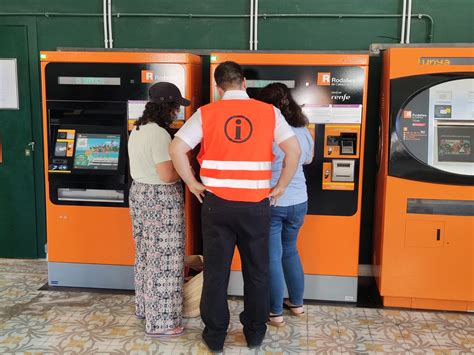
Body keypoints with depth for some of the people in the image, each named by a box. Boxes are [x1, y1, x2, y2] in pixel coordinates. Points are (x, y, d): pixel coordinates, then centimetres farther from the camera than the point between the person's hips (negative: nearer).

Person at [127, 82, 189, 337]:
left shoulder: (137, 129, 9)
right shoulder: (159, 134, -21)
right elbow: (168, 175, -24)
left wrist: (175, 160, 12)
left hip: (139, 193, 10)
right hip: (160, 200, -10)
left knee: (146, 254, 20)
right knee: (163, 260, 0)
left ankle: (144, 307, 34)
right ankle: (160, 322, 11)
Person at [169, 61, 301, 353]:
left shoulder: (206, 113, -1)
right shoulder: (269, 112, 1)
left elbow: (176, 149, -7)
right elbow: (294, 150, -5)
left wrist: (192, 184, 2)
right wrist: (281, 187, 3)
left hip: (217, 203, 0)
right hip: (256, 205, 1)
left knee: (216, 271, 11)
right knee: (257, 271, 15)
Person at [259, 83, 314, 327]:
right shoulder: (304, 132, 0)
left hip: (271, 203, -5)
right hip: (299, 202, 6)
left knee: (272, 257, 7)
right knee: (290, 251, 23)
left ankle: (275, 313, 17)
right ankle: (297, 303, 34)